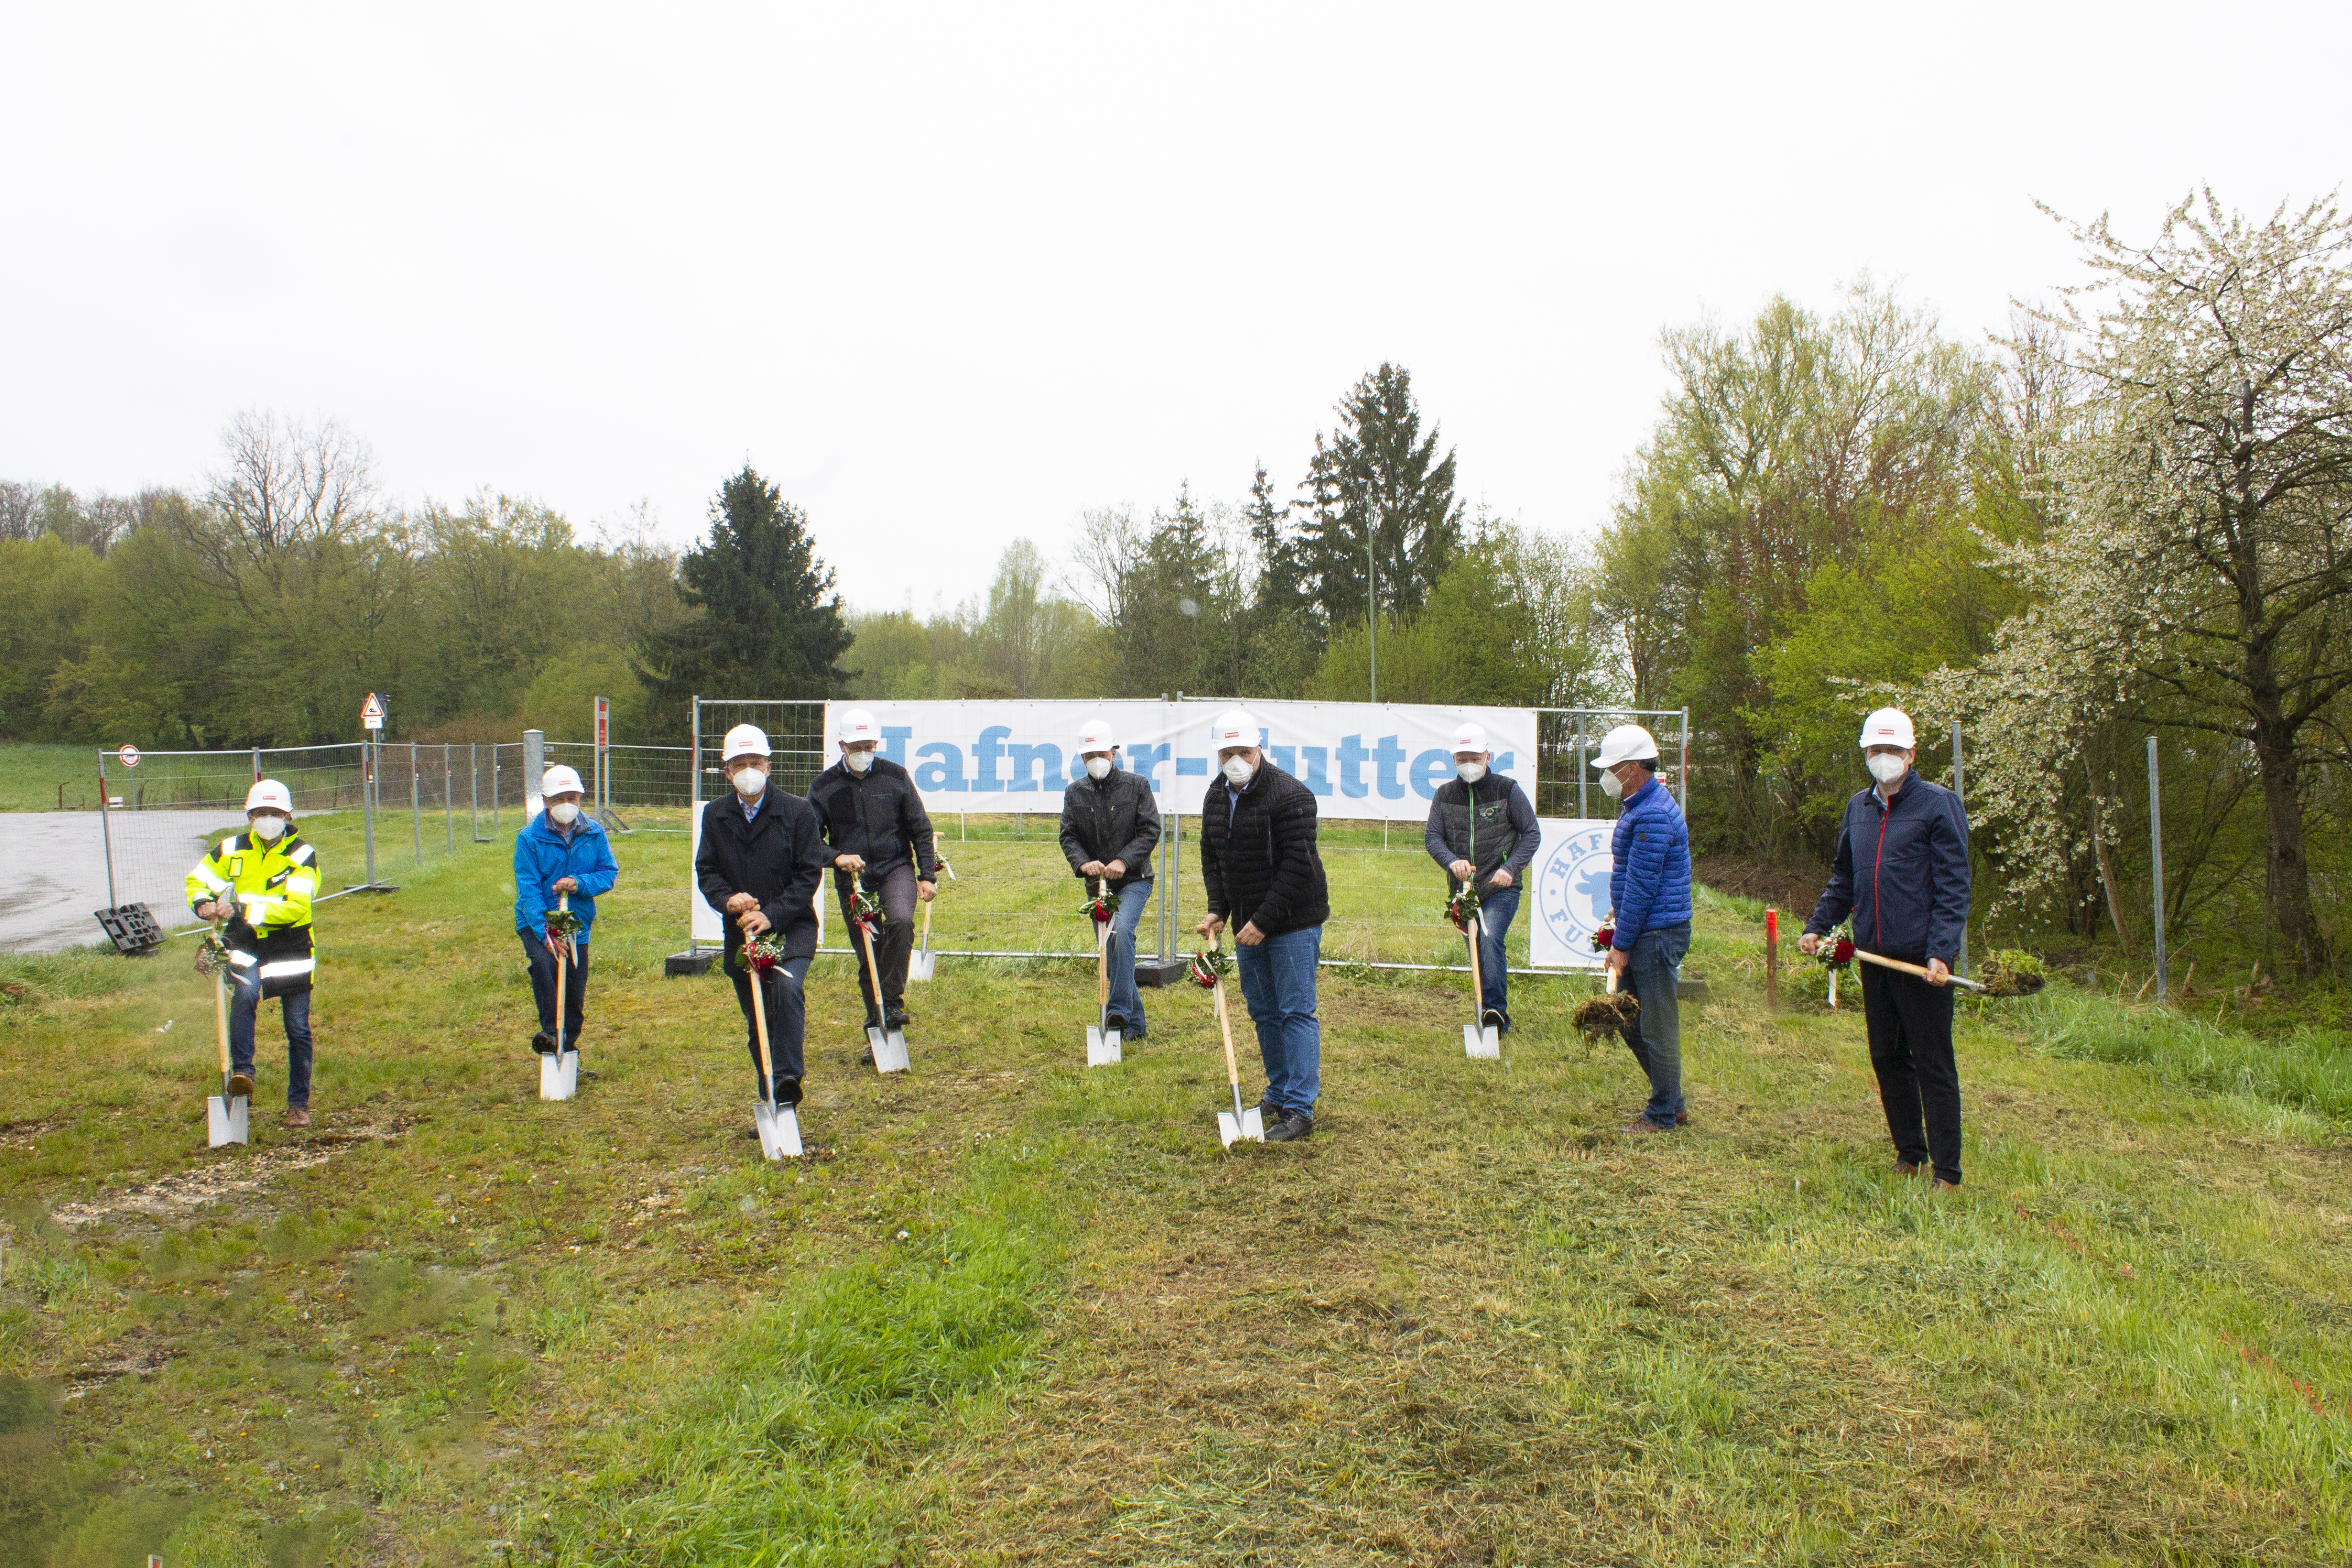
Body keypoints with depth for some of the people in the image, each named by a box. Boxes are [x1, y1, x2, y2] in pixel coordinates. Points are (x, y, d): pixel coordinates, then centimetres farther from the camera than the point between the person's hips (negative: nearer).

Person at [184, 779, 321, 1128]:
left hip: (290, 948, -1)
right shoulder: (232, 850, 4)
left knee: (298, 1030, 4)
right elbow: (197, 879, 14)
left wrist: (245, 910, -27)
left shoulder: (302, 855, -5)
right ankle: (242, 1073, -28)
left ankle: (298, 1104, 17)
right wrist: (202, 903, -9)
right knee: (244, 995, -32)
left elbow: (295, 906, -17)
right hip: (245, 945, 1)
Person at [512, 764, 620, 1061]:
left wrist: (580, 883, -22)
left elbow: (610, 872, 0)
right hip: (537, 922, -3)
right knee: (542, 963, -33)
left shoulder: (594, 834, -2)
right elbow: (528, 888, -14)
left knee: (575, 994, 8)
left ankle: (567, 1049, 28)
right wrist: (545, 933, -25)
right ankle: (550, 1031, -26)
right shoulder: (530, 837, -10)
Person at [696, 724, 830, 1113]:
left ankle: (788, 1078, -26)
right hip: (740, 932, 4)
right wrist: (728, 899, -16)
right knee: (756, 1022, 10)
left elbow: (809, 873, -7)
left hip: (792, 926, -4)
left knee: (787, 987, -32)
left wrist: (772, 915, -18)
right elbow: (706, 870, 6)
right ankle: (771, 1105, 22)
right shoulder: (715, 815, 6)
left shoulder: (798, 811, -5)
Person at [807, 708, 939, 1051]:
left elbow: (920, 828, 6)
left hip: (896, 868, -1)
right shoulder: (825, 786, 1)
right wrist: (836, 858, -16)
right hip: (852, 881, 1)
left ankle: (893, 1001, -18)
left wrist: (928, 875, 1)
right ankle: (877, 1031, 18)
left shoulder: (896, 776, 1)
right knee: (867, 957, 5)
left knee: (901, 921, -31)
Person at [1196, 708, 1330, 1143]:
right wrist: (1218, 910, 3)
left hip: (1293, 923, -8)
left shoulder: (1290, 795, -18)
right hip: (1248, 922, 8)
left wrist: (1264, 921, -20)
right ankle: (1279, 1093, 28)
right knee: (1263, 1012, 14)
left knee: (1295, 1012, -6)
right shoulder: (1216, 796, 6)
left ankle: (1299, 1110, -2)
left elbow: (1297, 866, -21)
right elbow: (1211, 857, 16)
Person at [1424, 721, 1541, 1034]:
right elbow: (1432, 836, 1)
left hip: (1501, 888, -4)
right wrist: (1452, 861, -20)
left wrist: (1511, 868, -14)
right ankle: (1497, 1021, 21)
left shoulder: (1508, 790, -2)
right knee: (1477, 952, 10)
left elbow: (1532, 834, 0)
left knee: (1490, 941, -25)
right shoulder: (1445, 794, 7)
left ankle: (1495, 1009, -24)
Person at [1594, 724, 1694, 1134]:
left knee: (1658, 1025, 0)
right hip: (1646, 932, 11)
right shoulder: (1640, 805, 14)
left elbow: (1642, 887, -20)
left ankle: (1664, 1116, 11)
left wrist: (1621, 945, -17)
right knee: (1629, 1020, 15)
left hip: (1657, 934, -11)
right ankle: (1673, 1104, 26)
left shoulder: (1653, 815, -20)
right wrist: (1620, 910, 16)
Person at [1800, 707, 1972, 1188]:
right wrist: (1817, 926, 12)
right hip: (1874, 953, 6)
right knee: (1886, 1057, 13)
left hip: (1922, 958, -6)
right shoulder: (1858, 808, 13)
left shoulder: (1938, 805, -5)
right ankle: (1908, 1153, 27)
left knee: (1933, 1064, -1)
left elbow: (1953, 888, -9)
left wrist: (1943, 952, -18)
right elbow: (1843, 879, 23)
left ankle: (1947, 1171, 7)